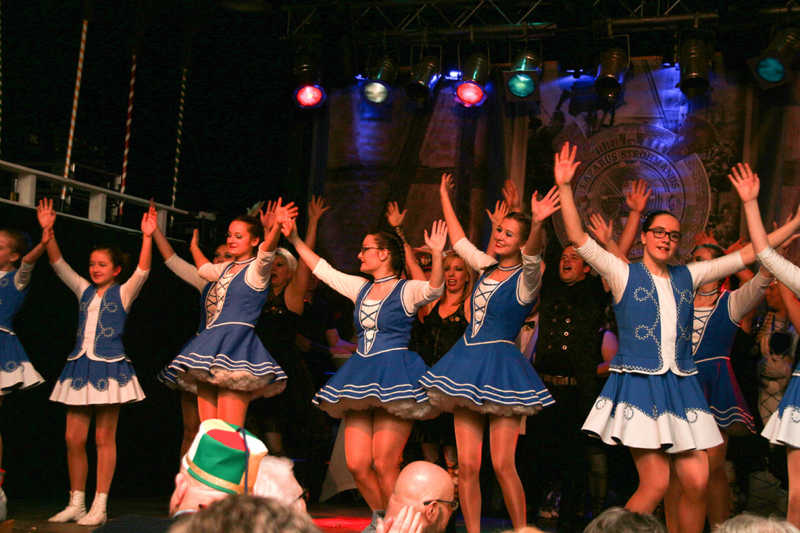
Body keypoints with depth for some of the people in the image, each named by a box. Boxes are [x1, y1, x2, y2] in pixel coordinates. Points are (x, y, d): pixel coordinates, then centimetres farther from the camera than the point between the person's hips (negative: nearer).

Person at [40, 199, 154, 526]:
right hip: (80, 365, 5)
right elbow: (59, 265, 9)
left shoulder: (123, 293, 0)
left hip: (109, 367, -5)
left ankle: (99, 507, 5)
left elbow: (143, 270, -15)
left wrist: (147, 237, -26)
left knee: (104, 439, 0)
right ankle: (75, 504, 15)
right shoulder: (84, 291, 13)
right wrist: (48, 232, -1)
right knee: (73, 439, 4)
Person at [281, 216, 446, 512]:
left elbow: (433, 289, -23)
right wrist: (295, 240, 24)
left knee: (383, 465, -11)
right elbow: (322, 269, 25)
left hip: (394, 375, -6)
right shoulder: (361, 288, 17)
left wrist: (437, 254, -37)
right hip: (361, 375, 7)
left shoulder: (406, 290, -2)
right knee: (356, 464, 2)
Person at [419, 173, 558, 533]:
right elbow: (459, 241, 26)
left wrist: (537, 223, -48)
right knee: (466, 466, 2)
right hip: (468, 363, 6)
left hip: (500, 366, -6)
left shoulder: (525, 278, -6)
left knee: (502, 465, -9)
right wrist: (444, 196, 34)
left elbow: (532, 256, -29)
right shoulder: (487, 267, 13)